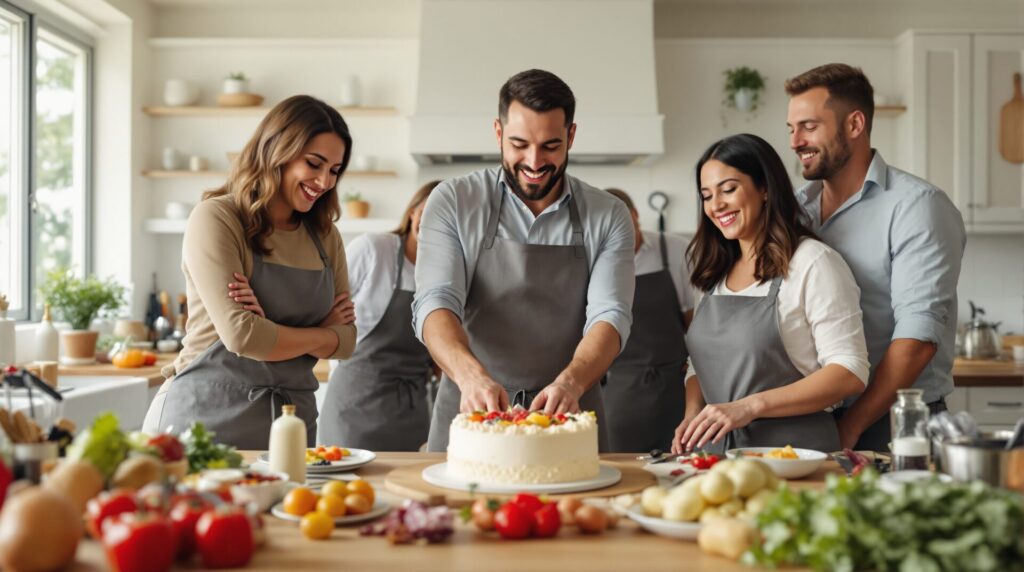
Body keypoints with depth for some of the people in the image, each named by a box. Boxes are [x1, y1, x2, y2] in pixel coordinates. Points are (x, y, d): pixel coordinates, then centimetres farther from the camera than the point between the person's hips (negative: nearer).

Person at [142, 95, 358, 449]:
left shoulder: (325, 235, 8)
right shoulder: (215, 219, -9)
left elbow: (345, 340, 4)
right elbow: (241, 335, -18)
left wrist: (274, 333, -14)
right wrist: (322, 334, -3)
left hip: (291, 417, 5)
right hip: (207, 417, -5)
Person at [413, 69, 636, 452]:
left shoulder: (608, 217, 2)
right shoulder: (452, 202, -1)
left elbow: (609, 316, -7)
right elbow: (436, 303, -10)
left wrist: (570, 382, -27)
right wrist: (471, 374, -29)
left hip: (568, 417, 1)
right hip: (470, 412, -1)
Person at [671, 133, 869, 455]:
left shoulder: (813, 263, -5)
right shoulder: (715, 272, 15)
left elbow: (849, 373, -10)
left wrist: (750, 406, -18)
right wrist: (693, 416, 1)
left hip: (794, 452, -5)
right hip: (717, 451, 5)